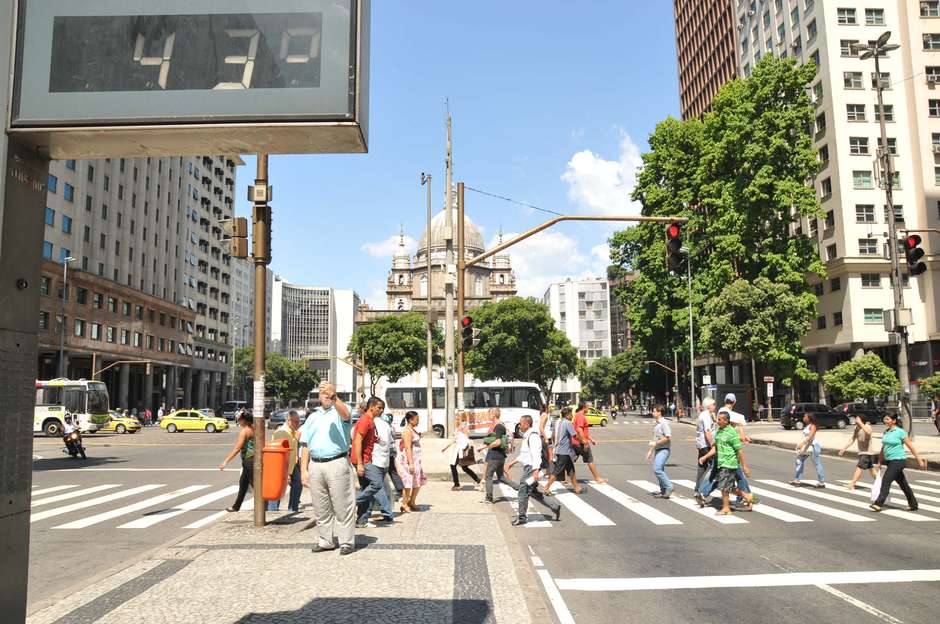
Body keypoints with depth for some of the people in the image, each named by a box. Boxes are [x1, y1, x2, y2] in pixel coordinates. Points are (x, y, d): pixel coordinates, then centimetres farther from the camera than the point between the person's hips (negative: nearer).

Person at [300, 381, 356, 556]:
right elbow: (305, 445, 16)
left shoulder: (339, 412, 3)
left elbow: (346, 414, -24)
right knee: (321, 508, 12)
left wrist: (334, 397, -40)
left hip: (337, 464, -5)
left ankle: (347, 541, 4)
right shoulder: (312, 417, 18)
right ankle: (325, 540, 22)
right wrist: (303, 470, 8)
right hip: (315, 465, 5)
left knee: (342, 506, -2)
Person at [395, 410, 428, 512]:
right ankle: (404, 505, 3)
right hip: (407, 460, -10)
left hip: (415, 460, 10)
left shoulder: (412, 430, 16)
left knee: (419, 481, 12)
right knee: (409, 482, -6)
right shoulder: (407, 431, -15)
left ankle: (412, 502, 21)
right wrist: (411, 464, -25)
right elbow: (408, 448, -22)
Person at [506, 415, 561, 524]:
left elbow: (536, 454, -25)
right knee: (532, 491, 14)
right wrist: (513, 462, 27)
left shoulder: (533, 436, -17)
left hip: (532, 468, -10)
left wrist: (536, 471, -31)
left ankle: (521, 517, 5)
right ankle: (555, 507, 21)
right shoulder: (526, 436, 16)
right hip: (527, 467, 10)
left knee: (523, 490, -5)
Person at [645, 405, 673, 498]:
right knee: (659, 470, 12)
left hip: (664, 450, -10)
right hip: (657, 450, 10)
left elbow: (668, 437, -21)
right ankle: (663, 491, 19)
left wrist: (655, 443, -17)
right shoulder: (656, 424, 17)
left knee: (657, 469, -19)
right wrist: (650, 450, 23)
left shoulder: (664, 423, -13)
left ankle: (669, 487, -10)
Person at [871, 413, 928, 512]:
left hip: (897, 460, -7)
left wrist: (919, 460, -8)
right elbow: (883, 448, 18)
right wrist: (880, 461, 20)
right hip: (889, 461, 7)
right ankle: (913, 504, 25)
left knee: (886, 481, -13)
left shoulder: (900, 432, -10)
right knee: (903, 483, 15)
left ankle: (879, 504, -13)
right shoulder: (886, 432, 10)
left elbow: (911, 447, -8)